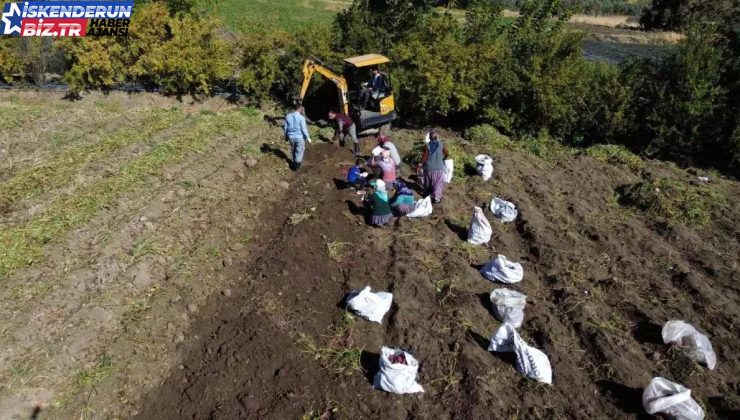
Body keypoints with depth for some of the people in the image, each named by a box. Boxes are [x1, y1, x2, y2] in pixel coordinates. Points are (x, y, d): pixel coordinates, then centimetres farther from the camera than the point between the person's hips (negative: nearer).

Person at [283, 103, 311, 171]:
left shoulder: (288, 116, -3)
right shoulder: (301, 117, -18)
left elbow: (285, 128, 4)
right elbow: (304, 129, -16)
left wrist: (286, 136, 18)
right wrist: (308, 137, -4)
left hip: (291, 137, 5)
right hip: (299, 137, -4)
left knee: (293, 150, 23)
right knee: (299, 151, 12)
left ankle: (295, 162, 36)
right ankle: (297, 165, 17)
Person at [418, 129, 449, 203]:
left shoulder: (427, 145, -15)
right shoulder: (442, 145, -9)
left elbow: (424, 157, -10)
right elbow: (447, 155, 0)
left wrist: (421, 164, 6)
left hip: (429, 167, 0)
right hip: (439, 167, 0)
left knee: (428, 182, 19)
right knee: (438, 183, 11)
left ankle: (426, 194, 37)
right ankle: (436, 198, 12)